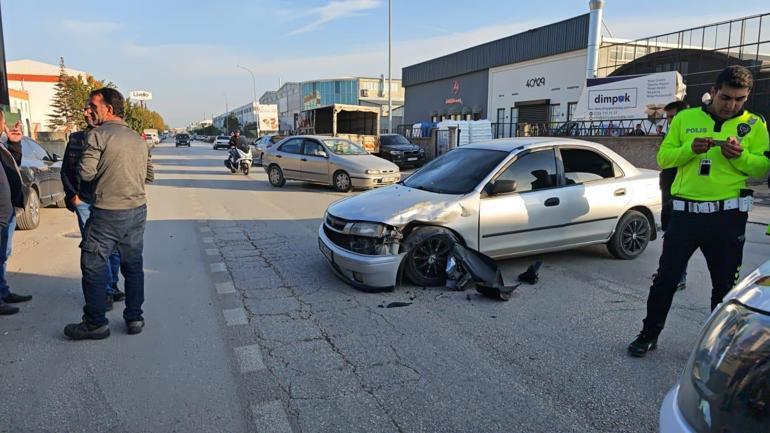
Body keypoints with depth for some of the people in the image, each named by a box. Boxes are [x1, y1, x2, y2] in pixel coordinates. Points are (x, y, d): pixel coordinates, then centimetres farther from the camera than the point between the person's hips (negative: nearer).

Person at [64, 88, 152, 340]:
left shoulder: (98, 135, -10)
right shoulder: (138, 139, 12)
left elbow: (86, 173, -11)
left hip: (107, 212, -6)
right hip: (137, 209, 7)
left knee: (93, 266, 5)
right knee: (133, 265, 12)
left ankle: (95, 323, 11)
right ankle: (134, 318, 18)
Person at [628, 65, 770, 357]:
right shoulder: (685, 118, 5)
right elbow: (663, 158, 2)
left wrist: (741, 156, -18)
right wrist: (690, 149, -16)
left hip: (728, 216, 0)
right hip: (686, 212, 0)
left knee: (725, 284, 11)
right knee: (666, 277, 4)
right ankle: (649, 334, 19)